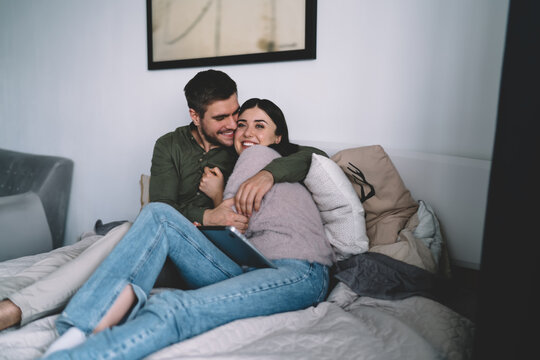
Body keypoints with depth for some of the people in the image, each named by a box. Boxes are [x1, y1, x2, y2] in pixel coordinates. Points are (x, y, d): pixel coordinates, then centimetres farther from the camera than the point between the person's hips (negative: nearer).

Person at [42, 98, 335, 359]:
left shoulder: (258, 154, 10)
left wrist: (217, 196, 19)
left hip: (298, 273, -7)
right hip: (248, 269, 7)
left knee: (176, 308, -34)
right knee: (159, 214, -8)